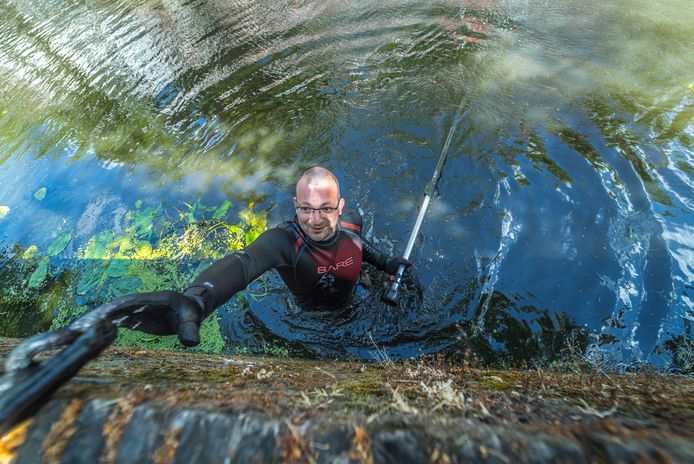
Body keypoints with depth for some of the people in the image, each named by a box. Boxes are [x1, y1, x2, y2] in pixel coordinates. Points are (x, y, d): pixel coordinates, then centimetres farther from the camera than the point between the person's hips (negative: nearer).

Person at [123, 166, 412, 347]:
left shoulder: (351, 221, -25)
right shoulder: (283, 240, -40)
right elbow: (242, 263, -62)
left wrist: (386, 263, -5)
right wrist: (193, 303, -80)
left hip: (352, 305, 3)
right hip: (309, 318, -2)